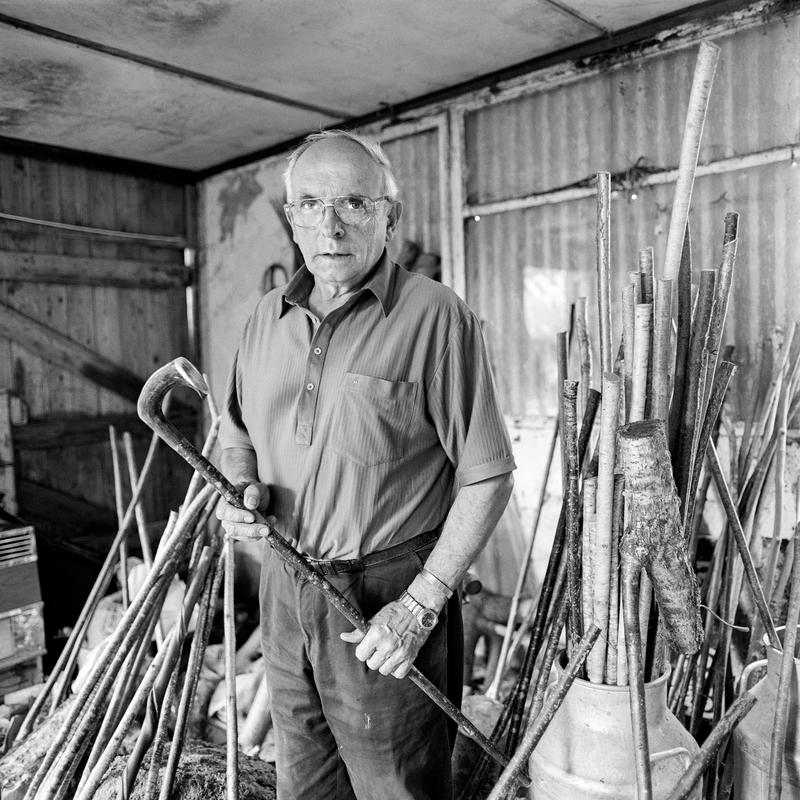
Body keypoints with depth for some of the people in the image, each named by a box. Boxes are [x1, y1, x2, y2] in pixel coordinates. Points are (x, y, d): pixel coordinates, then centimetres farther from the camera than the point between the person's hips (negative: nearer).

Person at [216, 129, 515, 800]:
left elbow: (486, 475, -14)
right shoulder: (268, 318, 6)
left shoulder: (435, 316, -14)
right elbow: (238, 437, 17)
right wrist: (243, 489, -5)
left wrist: (422, 604, -16)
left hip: (388, 596, -5)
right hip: (283, 590, 6)